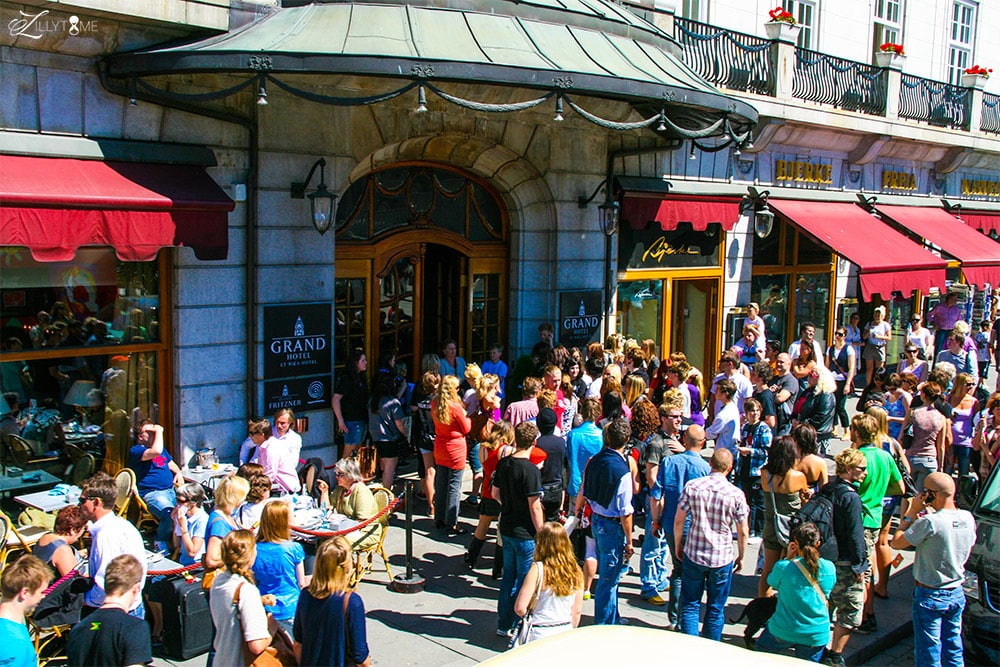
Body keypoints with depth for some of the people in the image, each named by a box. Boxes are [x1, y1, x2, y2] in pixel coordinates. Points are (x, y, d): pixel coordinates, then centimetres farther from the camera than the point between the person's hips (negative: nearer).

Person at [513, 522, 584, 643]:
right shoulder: (576, 572, 3)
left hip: (541, 634, -4)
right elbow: (577, 611, 10)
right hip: (566, 632, 4)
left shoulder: (537, 570, -10)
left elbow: (520, 608, -11)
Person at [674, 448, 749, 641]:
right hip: (723, 558, -1)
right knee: (716, 610, 13)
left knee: (690, 606, 12)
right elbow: (742, 532, -4)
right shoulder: (736, 494, -11)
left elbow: (678, 520, -3)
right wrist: (741, 556, 12)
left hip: (693, 554, 1)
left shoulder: (691, 486, -9)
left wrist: (678, 545, 12)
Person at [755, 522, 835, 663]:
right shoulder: (829, 568, -9)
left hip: (784, 631, -2)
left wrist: (788, 557, 2)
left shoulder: (784, 567, -18)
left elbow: (772, 582, 5)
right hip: (817, 635, 2)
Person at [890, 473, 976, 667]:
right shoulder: (968, 518, -5)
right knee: (954, 650, 19)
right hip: (957, 594, 6)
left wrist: (912, 512, -10)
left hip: (930, 596, -6)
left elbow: (897, 542, -16)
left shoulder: (930, 522, -25)